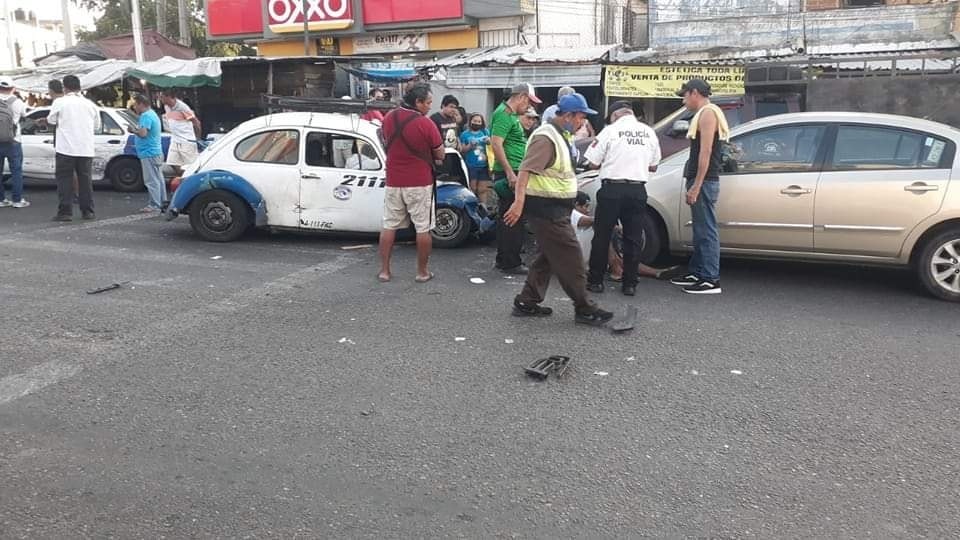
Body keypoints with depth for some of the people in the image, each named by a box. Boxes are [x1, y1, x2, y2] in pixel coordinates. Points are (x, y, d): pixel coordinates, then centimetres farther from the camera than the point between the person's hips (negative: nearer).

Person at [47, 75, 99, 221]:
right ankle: (87, 211, 12)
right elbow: (96, 127, 13)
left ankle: (65, 212, 0)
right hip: (86, 149, 3)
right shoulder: (90, 104, 6)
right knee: (86, 180, 10)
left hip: (66, 148, -3)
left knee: (65, 180, 3)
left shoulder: (60, 102, -4)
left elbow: (51, 120, 7)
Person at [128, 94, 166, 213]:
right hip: (156, 152, 11)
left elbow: (143, 133, -26)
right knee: (158, 179, 13)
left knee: (151, 180, -7)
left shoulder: (146, 116, -15)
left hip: (149, 153, -11)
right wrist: (136, 130, 15)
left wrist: (133, 130, -10)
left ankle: (155, 205, -5)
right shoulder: (152, 114, 18)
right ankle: (162, 202, 18)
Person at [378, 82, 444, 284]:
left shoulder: (389, 118, 2)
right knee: (423, 228, 6)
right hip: (419, 183, -5)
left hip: (393, 182, 5)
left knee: (389, 226, 12)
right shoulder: (426, 124, -15)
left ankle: (384, 270, 15)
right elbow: (440, 155, -7)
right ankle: (422, 272, 12)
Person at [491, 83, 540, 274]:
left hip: (513, 173, 11)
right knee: (514, 219, -7)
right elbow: (496, 143, -22)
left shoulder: (510, 115, 19)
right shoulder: (504, 114, -12)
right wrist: (510, 172, -25)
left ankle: (503, 259, 23)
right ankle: (511, 263, -2)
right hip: (509, 173, -11)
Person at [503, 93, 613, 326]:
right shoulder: (546, 138, -17)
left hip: (555, 209, 11)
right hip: (546, 209, -11)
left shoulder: (558, 136, 16)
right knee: (570, 258, -6)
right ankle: (584, 309, 2)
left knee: (549, 257, 14)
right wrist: (519, 202, -36)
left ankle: (526, 303, 20)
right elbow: (526, 170, -26)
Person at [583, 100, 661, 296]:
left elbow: (593, 163, -3)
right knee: (633, 238, 8)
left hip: (612, 188, -3)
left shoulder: (610, 130, -4)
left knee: (602, 236, 7)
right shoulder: (649, 132, 9)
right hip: (638, 190, 3)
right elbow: (653, 166, 16)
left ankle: (595, 281, 11)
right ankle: (630, 284, 11)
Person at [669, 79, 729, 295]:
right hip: (701, 181, 10)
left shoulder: (707, 113, -10)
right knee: (700, 231, 14)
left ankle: (711, 281, -8)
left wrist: (696, 186, -22)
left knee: (706, 231, -9)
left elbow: (706, 151, -18)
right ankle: (697, 273, 22)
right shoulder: (704, 114, 20)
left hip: (704, 182, -10)